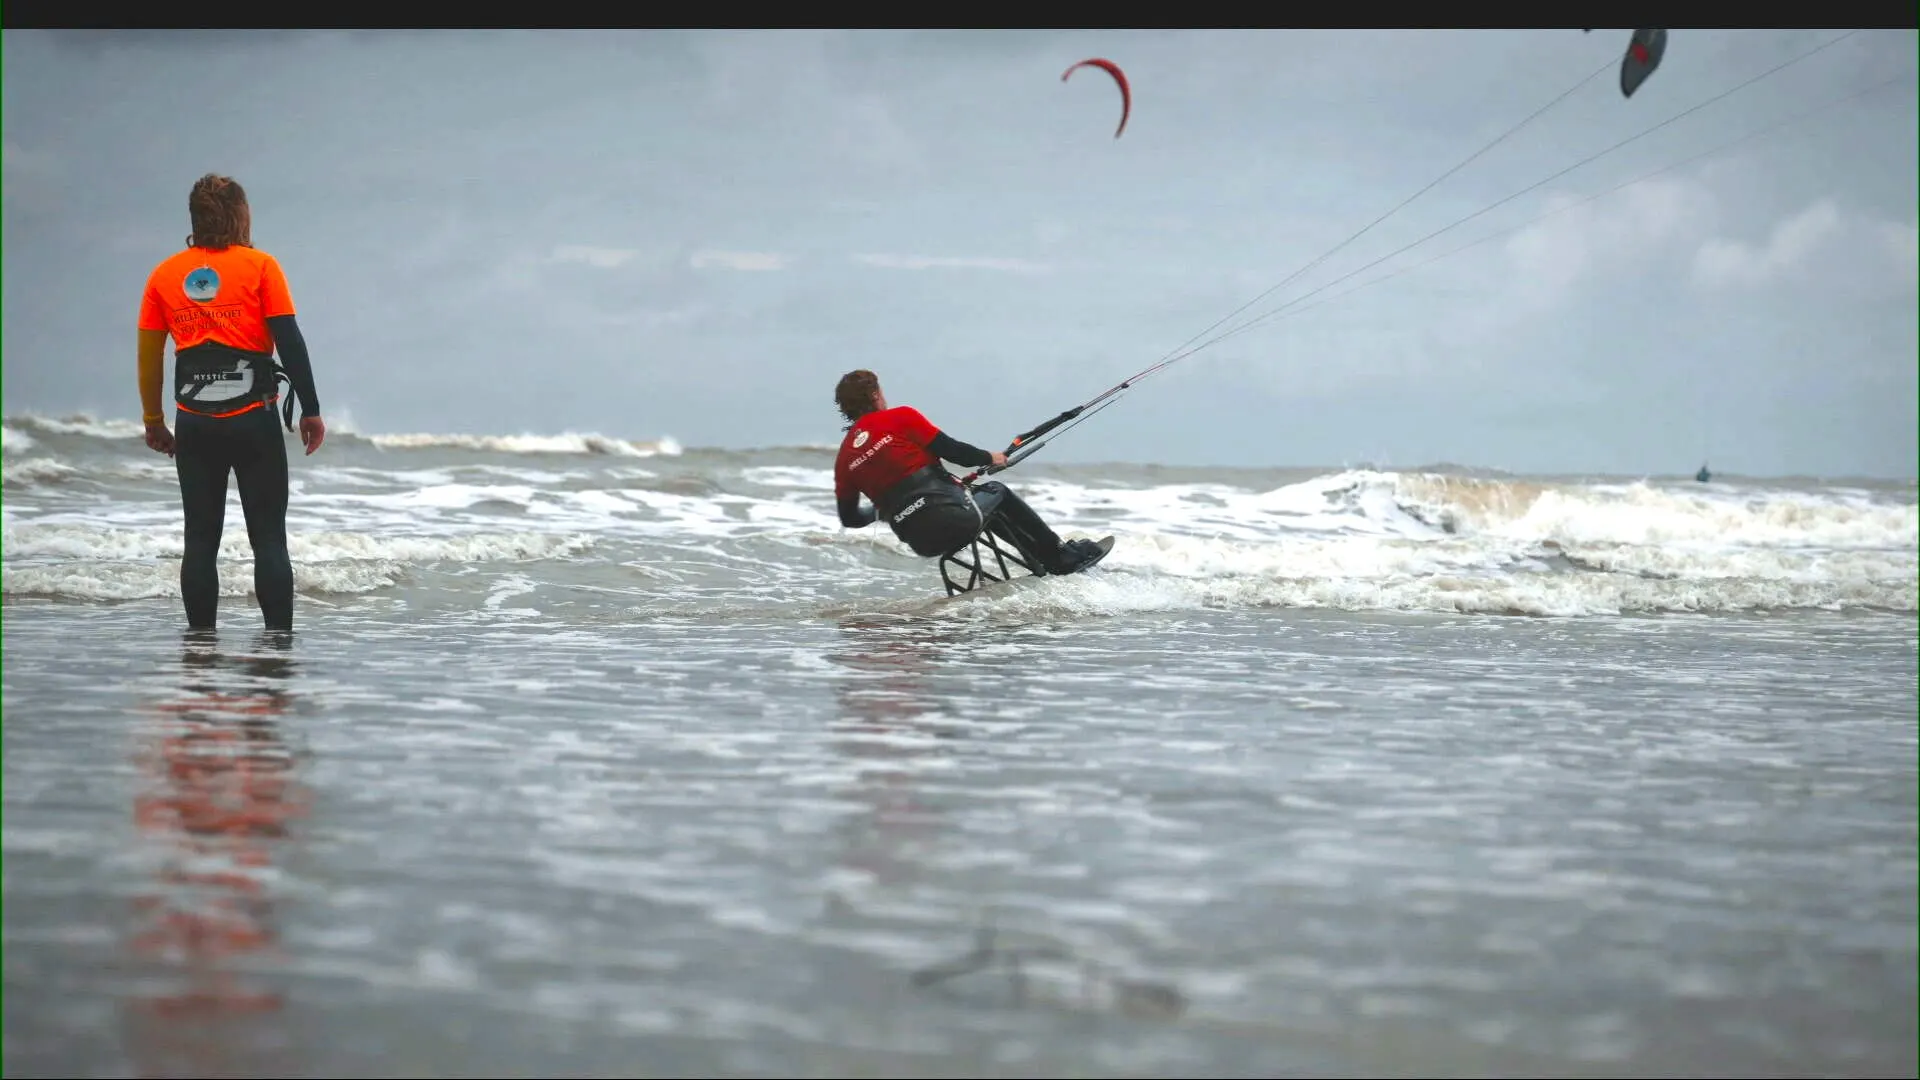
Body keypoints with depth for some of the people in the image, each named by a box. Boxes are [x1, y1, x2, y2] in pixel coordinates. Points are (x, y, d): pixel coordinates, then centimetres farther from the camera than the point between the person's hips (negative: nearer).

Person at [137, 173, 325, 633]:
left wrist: (153, 421, 18)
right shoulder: (260, 266, -2)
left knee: (200, 539, 8)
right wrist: (311, 411, -4)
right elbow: (290, 342, -7)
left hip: (194, 423, 3)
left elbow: (148, 355, 9)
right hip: (253, 419, -3)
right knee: (269, 539, 1)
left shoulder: (164, 275, 8)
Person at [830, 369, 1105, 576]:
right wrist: (989, 458, 13)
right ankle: (1063, 556, 29)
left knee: (990, 509, 33)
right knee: (997, 492, 26)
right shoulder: (900, 417, -3)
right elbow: (949, 450, -6)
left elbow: (849, 518, 16)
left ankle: (1043, 567, 39)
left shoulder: (844, 459, 11)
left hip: (920, 542, 6)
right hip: (954, 518, -6)